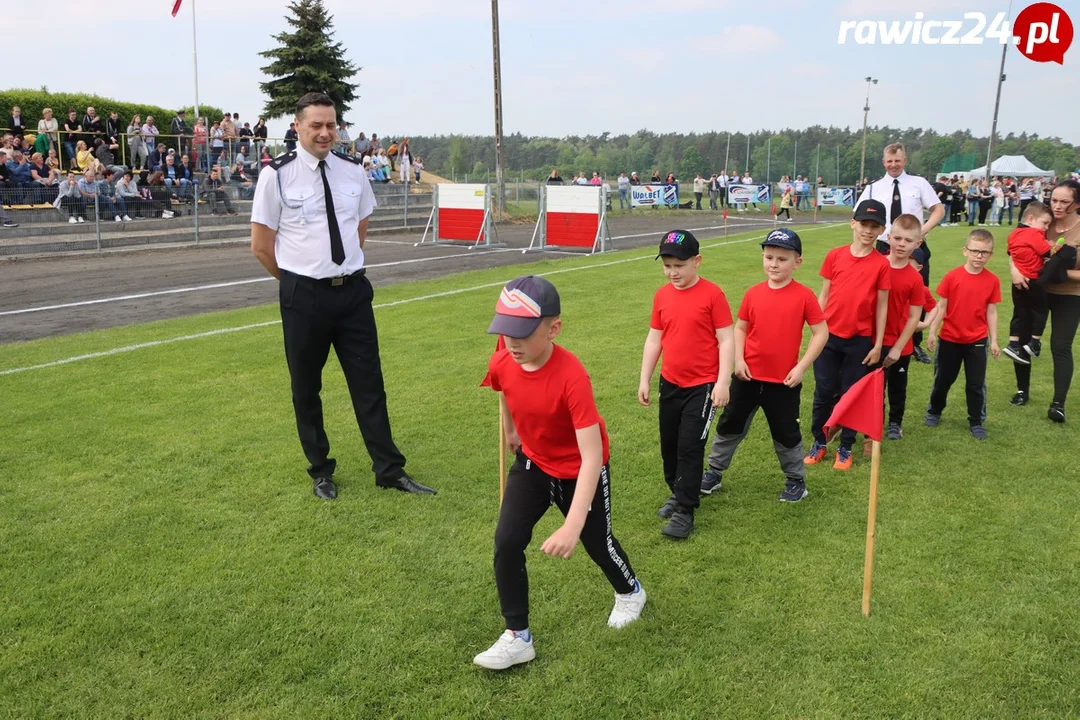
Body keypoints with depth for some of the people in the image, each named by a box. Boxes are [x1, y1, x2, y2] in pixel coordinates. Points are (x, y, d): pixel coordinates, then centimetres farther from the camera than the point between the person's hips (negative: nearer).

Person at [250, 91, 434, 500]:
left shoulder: (353, 172, 4)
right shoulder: (277, 175, -7)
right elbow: (261, 247, -2)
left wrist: (345, 273, 13)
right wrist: (300, 281, 4)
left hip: (353, 290, 3)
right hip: (304, 297, -3)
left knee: (369, 383, 7)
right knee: (306, 388, 10)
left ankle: (389, 470, 18)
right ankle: (320, 472, 28)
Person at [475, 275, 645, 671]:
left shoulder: (572, 377, -38)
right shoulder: (502, 363, -21)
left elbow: (592, 456, -40)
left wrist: (573, 525, -47)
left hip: (580, 471, -4)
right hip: (532, 464, 4)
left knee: (597, 543, 17)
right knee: (506, 542, -9)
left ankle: (630, 593, 51)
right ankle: (517, 637, 8)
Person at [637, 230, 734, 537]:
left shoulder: (712, 294, -13)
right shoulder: (662, 295, 3)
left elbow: (726, 340, -11)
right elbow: (654, 339, 9)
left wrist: (722, 382, -15)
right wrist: (644, 379, 9)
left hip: (702, 385, -5)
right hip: (670, 383, 6)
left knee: (690, 446, -4)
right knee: (669, 444, 15)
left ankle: (685, 511, 7)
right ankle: (678, 492, 35)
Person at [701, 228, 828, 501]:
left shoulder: (804, 296, -10)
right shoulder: (753, 294, -2)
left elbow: (821, 333, -7)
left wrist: (801, 367, -11)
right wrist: (738, 359, -6)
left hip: (784, 381, -3)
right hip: (748, 377, 3)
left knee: (786, 432, 11)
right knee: (730, 425, 14)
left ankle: (796, 480, 31)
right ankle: (714, 472, 29)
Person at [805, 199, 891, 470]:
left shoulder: (882, 264, -4)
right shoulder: (834, 256, 0)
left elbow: (882, 306, -1)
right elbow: (824, 295, 6)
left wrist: (878, 345, -2)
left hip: (860, 340, -1)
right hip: (829, 336, 1)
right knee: (824, 392, 8)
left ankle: (845, 448, 22)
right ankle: (819, 443, 23)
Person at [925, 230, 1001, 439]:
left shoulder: (992, 281, -5)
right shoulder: (952, 276, -10)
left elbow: (991, 312, 0)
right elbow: (942, 307, -5)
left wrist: (994, 340, -1)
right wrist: (932, 332, -7)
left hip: (977, 341, 1)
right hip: (949, 339, -1)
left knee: (976, 384, 5)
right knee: (942, 380, 14)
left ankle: (976, 422, 19)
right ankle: (934, 411, 34)